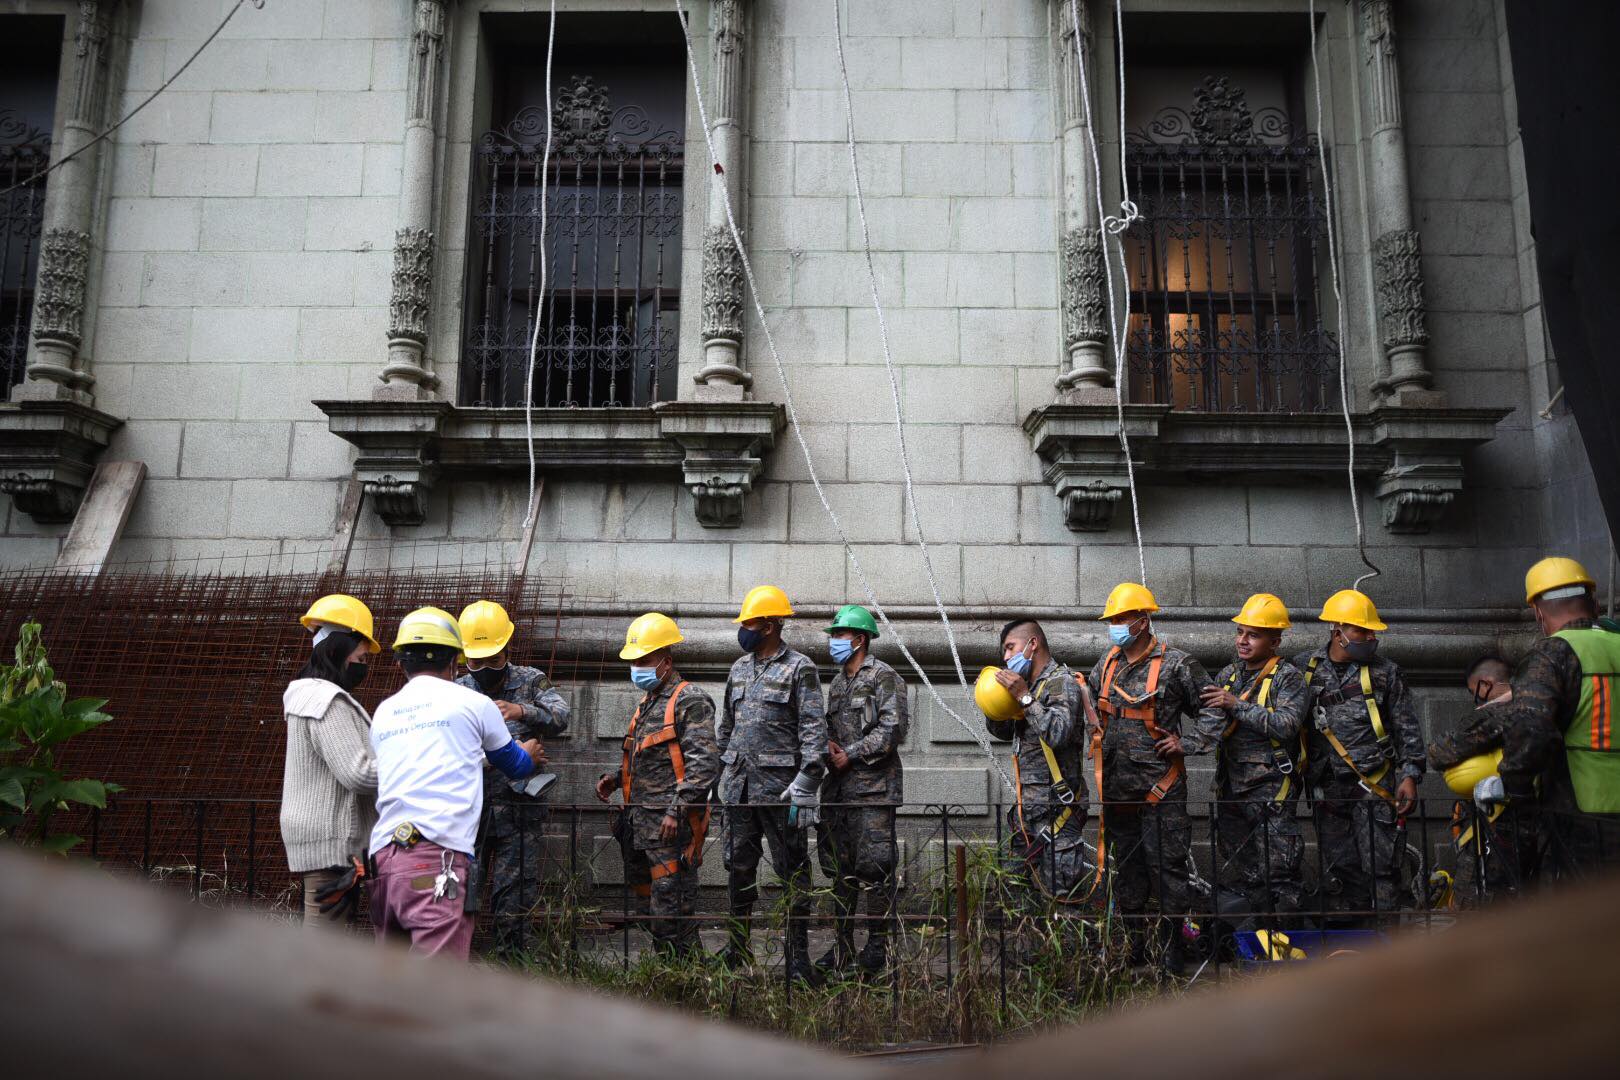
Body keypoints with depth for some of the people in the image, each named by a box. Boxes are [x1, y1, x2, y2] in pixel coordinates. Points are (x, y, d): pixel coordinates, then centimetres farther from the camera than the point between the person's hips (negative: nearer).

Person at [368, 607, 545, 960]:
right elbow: (513, 763, 22)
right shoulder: (473, 703, 6)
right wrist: (530, 756, 47)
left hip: (383, 855, 6)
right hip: (437, 856, -6)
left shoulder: (383, 713, 19)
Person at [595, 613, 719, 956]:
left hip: (672, 827, -9)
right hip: (641, 824, 9)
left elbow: (704, 764, -17)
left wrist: (677, 811, -22)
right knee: (650, 899, 14)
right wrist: (616, 778, 13)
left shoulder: (689, 701, -9)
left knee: (671, 912, -8)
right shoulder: (649, 702, 21)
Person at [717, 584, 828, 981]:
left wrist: (805, 784, -19)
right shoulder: (739, 668, 15)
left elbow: (814, 729, -11)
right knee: (739, 867, 12)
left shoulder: (799, 668, -6)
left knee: (792, 870, 0)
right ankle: (738, 948, 25)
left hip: (779, 785, -6)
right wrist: (723, 775, 18)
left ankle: (798, 957, 6)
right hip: (739, 785, 7)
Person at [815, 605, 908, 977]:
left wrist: (850, 754, -12)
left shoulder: (883, 677, -5)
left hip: (873, 788, -7)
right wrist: (829, 745, 0)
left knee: (874, 866, -6)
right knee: (841, 868, 10)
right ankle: (842, 945, 17)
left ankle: (878, 945, 4)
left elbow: (892, 729, -14)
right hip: (839, 789, 8)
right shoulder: (837, 683, 19)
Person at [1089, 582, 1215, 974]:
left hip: (1160, 788, -6)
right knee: (1127, 867, 14)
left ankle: (1174, 946, 7)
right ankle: (1134, 941, 26)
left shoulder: (1175, 665, -8)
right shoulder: (1107, 664, 10)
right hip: (1118, 788, 6)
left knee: (1168, 867, -2)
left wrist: (1184, 742, -11)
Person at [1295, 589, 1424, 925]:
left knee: (1381, 866, -4)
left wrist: (1409, 775, -3)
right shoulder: (1304, 670, 5)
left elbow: (1407, 728, 6)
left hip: (1377, 786, -1)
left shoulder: (1384, 670, 5)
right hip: (1328, 790, 1)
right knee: (1337, 872, 5)